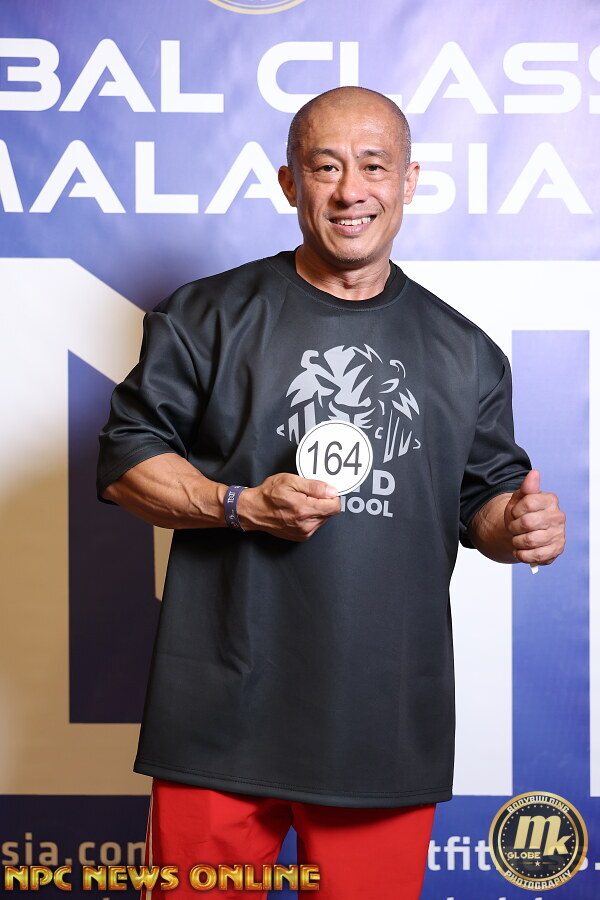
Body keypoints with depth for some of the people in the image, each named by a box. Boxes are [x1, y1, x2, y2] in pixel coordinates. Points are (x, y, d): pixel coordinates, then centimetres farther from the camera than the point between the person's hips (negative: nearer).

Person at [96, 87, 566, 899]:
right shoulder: (207, 317, 3)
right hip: (224, 714, -2)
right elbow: (125, 461, 1)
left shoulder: (464, 352, 12)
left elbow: (484, 500, 17)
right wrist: (243, 506, -13)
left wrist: (519, 524, -6)